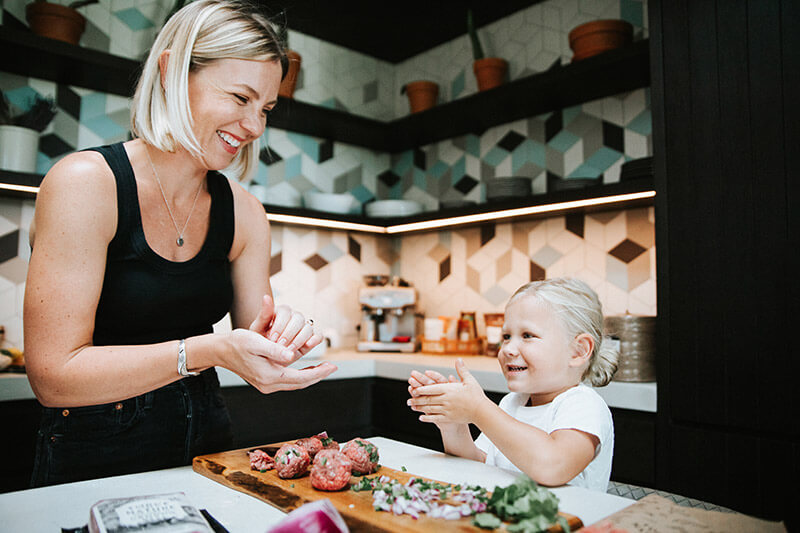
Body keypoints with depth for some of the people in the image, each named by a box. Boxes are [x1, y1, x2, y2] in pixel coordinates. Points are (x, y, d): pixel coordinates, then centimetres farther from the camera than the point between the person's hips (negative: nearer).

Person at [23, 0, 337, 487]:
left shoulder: (245, 213, 1)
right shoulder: (86, 183, -14)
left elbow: (249, 356, 5)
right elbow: (54, 376, -17)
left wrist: (277, 335, -18)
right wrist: (208, 350, -28)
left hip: (205, 448, 4)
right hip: (95, 462, -4)